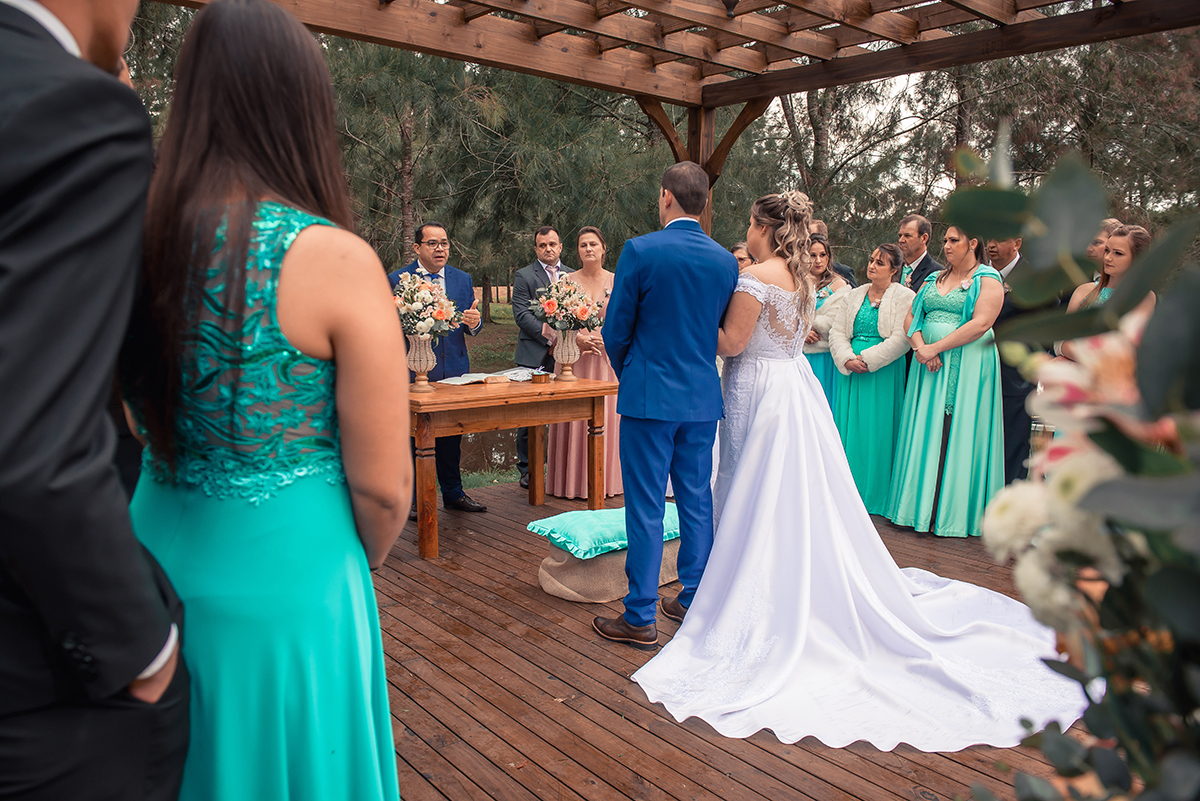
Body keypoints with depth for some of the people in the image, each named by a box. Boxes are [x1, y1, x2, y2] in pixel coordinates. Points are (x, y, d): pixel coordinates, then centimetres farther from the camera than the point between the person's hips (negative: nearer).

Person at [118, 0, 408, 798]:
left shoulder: (140, 242, -3)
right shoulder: (335, 258, -18)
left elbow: (151, 425, 9)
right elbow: (382, 487, -15)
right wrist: (356, 566, 5)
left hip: (158, 560, 5)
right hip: (290, 585, -5)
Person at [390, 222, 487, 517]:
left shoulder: (462, 279, 10)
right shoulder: (397, 280, -2)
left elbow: (471, 327, 8)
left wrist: (474, 321, -15)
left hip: (454, 370, 4)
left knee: (451, 437, 12)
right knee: (413, 437, 3)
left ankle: (453, 493, 26)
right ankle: (413, 498, 17)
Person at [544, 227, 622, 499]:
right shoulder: (565, 282, 4)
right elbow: (551, 325, 3)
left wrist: (606, 339, -10)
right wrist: (576, 339, -11)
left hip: (607, 361, 1)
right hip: (574, 360, 0)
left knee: (606, 417, 2)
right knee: (575, 418, 0)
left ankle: (605, 480, 13)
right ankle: (574, 481, 9)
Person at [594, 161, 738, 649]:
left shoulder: (641, 251, -11)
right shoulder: (726, 261, 4)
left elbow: (616, 329, -5)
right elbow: (723, 332, 11)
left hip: (650, 395, -5)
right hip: (704, 396, 5)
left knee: (645, 508, 2)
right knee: (697, 501, 15)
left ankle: (640, 618, 11)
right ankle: (694, 601, 27)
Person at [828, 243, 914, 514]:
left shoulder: (904, 297, -2)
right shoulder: (855, 295, 14)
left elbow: (901, 339, -12)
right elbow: (837, 331, 8)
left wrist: (867, 359, -17)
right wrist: (847, 359, -9)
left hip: (883, 373, -5)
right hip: (850, 370, 5)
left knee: (877, 430, -2)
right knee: (849, 428, 5)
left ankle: (874, 495, 9)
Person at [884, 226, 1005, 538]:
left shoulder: (988, 279, -2)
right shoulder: (933, 278, 16)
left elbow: (981, 323, -15)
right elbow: (911, 317, 9)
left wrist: (935, 348, -17)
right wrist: (921, 348, -10)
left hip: (967, 368, -5)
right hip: (928, 365, 5)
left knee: (958, 435, -2)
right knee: (925, 432, 6)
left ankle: (954, 511, 7)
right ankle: (920, 504, 14)